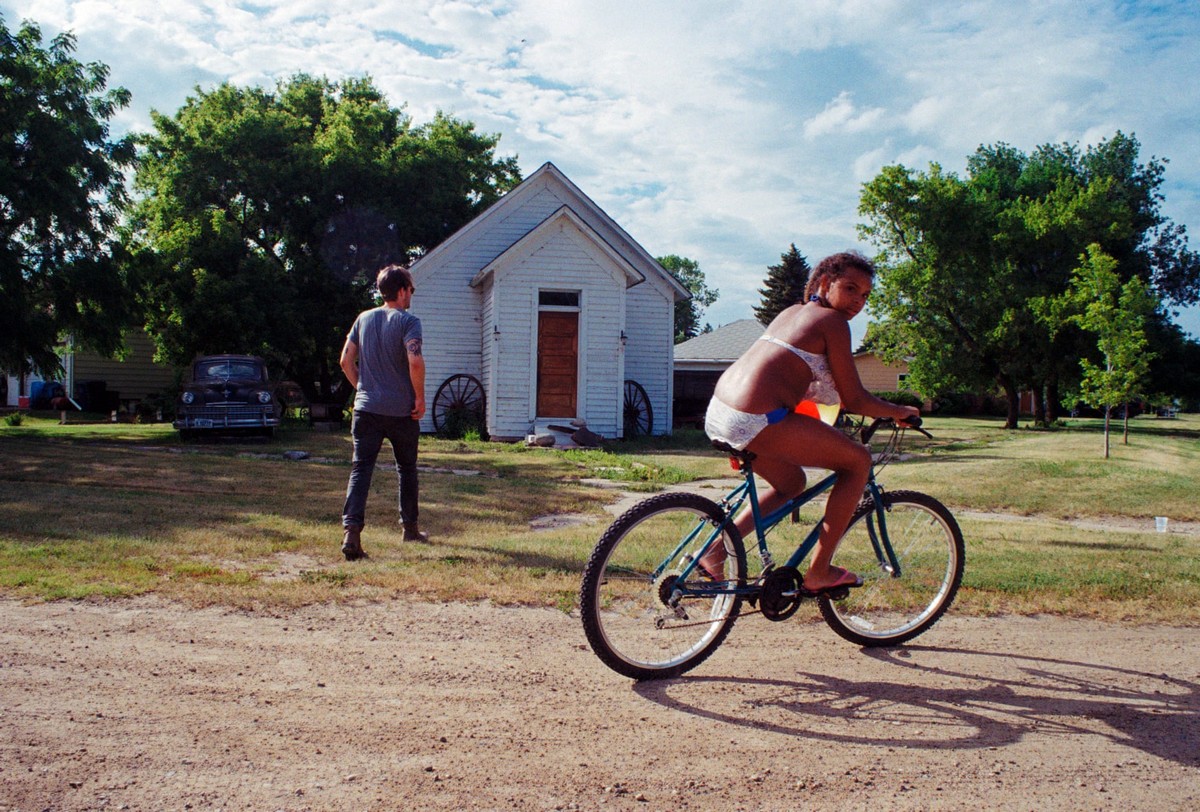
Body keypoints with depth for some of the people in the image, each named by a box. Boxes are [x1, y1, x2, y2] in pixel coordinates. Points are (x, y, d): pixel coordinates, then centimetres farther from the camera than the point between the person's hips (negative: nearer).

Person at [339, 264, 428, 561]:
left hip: (367, 409, 3)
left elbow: (346, 360, 9)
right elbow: (415, 361, -22)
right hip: (402, 411, -3)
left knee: (360, 469, -2)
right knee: (406, 468, 15)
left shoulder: (364, 319, 9)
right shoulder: (408, 321, -7)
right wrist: (420, 398, -11)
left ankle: (351, 529, -19)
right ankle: (410, 527, 27)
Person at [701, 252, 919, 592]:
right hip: (757, 421, -9)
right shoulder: (832, 321, -2)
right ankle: (819, 572, 8)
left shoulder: (792, 312, 23)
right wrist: (899, 411, 16)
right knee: (859, 460, 5)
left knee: (791, 482, 29)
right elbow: (854, 400, -2)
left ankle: (715, 552, 19)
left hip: (717, 412, 10)